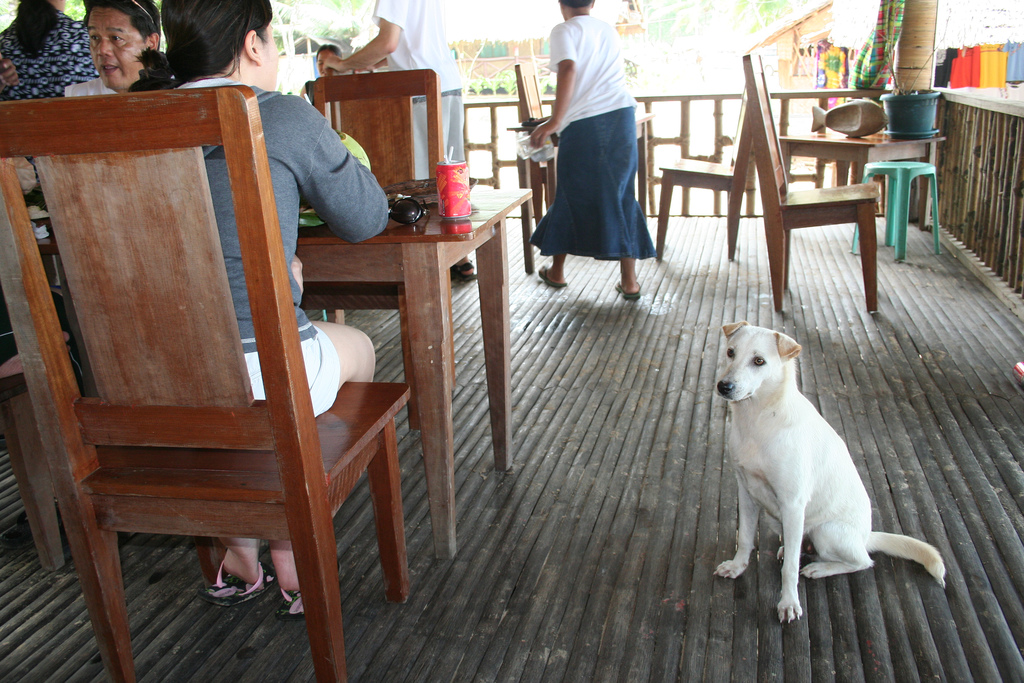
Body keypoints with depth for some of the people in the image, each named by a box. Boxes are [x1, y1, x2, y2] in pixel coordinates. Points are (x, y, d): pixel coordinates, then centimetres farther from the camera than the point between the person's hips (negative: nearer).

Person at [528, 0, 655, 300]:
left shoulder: (564, 31, 3)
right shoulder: (609, 30, 24)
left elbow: (569, 69, -16)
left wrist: (555, 120, -20)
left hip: (583, 121, -5)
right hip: (622, 115, 5)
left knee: (572, 195, 8)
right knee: (621, 196, 6)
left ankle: (556, 271, 24)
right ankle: (629, 280, 3)